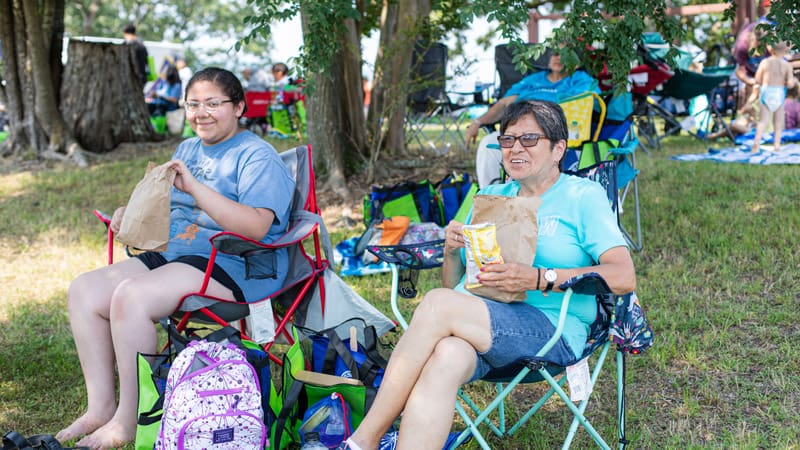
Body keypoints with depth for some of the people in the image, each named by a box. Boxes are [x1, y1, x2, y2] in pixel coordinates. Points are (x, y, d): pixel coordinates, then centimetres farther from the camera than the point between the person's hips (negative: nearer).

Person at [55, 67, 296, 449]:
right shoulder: (186, 149, 19)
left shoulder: (257, 156, -7)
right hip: (171, 255, 9)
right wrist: (132, 213, 3)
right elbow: (164, 209, 26)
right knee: (84, 290, -7)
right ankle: (101, 407, -4)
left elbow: (256, 227, -22)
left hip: (235, 267, -9)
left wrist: (194, 186, -26)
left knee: (131, 296, -29)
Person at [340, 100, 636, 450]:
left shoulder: (582, 196, 9)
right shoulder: (489, 197, 24)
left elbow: (624, 277, -5)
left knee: (439, 304, -31)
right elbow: (453, 285, 24)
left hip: (550, 332, -4)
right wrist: (452, 250, 0)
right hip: (474, 326, 4)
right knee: (445, 357, -35)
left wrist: (538, 278, -15)